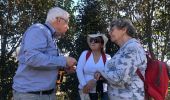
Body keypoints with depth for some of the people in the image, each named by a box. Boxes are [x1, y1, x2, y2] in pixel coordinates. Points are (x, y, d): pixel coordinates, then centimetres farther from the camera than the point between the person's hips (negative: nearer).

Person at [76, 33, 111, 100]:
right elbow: (79, 70, -4)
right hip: (85, 91, 1)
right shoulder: (85, 54, 2)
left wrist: (95, 81, -24)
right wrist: (84, 85, -14)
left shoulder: (107, 57, -1)